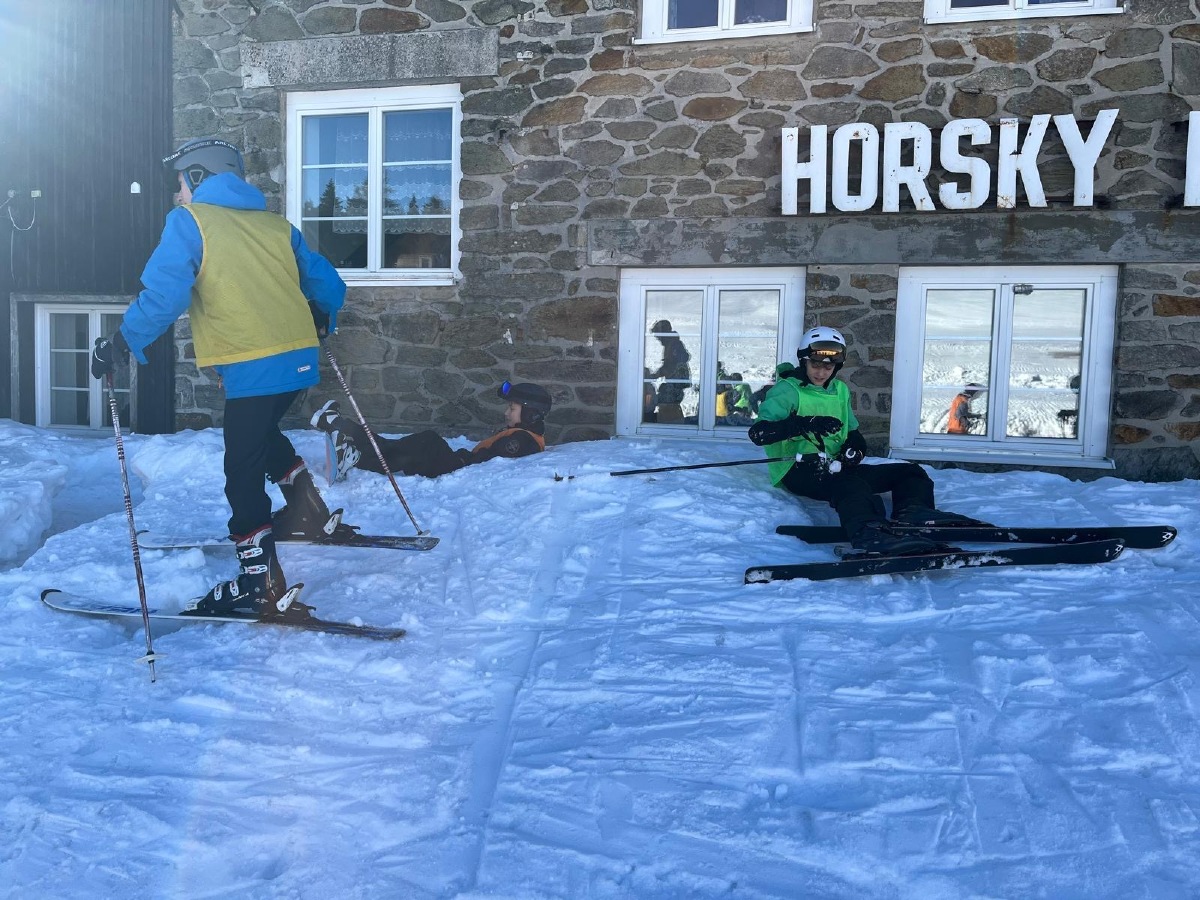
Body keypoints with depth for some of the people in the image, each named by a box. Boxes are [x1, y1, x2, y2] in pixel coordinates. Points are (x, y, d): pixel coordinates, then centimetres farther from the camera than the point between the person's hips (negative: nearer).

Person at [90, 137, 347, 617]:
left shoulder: (189, 221, 1)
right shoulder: (274, 224, 17)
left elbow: (162, 294, -12)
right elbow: (328, 284, 20)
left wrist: (119, 345, -1)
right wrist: (316, 322, 39)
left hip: (254, 367, -7)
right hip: (299, 359, 7)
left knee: (243, 472, 4)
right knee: (260, 432, 32)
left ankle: (260, 584, 8)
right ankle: (310, 512, 28)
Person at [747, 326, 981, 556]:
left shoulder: (840, 390, 20)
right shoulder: (787, 390, -2)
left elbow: (853, 432, 22)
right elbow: (758, 433, -16)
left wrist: (854, 448, -4)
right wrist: (805, 424, -31)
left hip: (834, 468, 8)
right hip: (797, 470, -8)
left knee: (910, 472, 0)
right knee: (849, 485, -40)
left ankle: (912, 512, -32)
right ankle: (868, 533, -69)